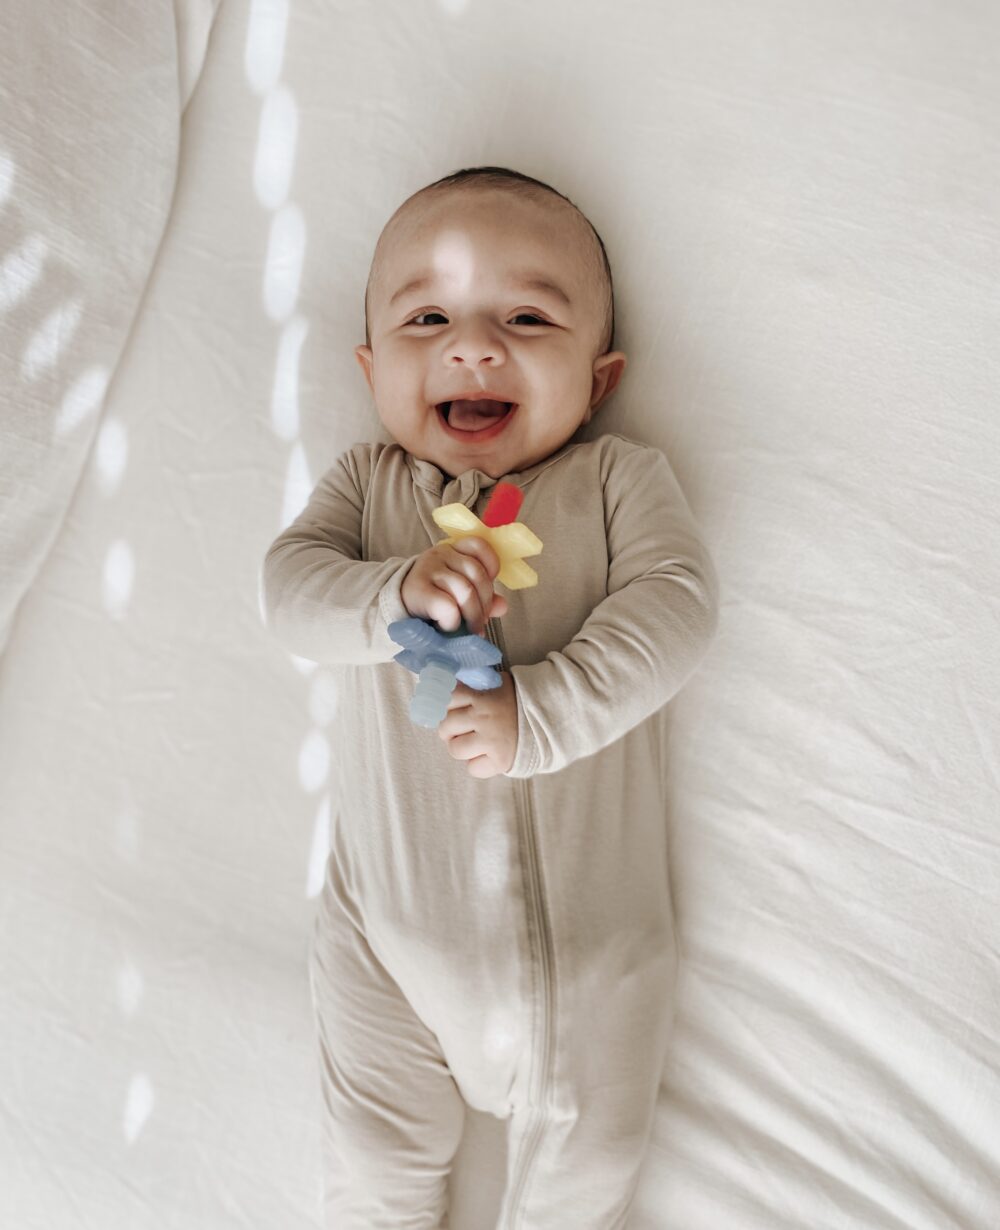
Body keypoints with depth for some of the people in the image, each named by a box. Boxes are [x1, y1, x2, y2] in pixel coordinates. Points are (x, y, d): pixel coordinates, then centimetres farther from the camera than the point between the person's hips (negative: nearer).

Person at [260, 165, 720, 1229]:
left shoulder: (619, 476, 0)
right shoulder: (366, 481, 6)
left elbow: (673, 604, -14)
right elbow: (288, 585, -7)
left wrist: (540, 712, -25)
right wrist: (396, 593, -27)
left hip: (586, 916, -1)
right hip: (392, 911, 1)